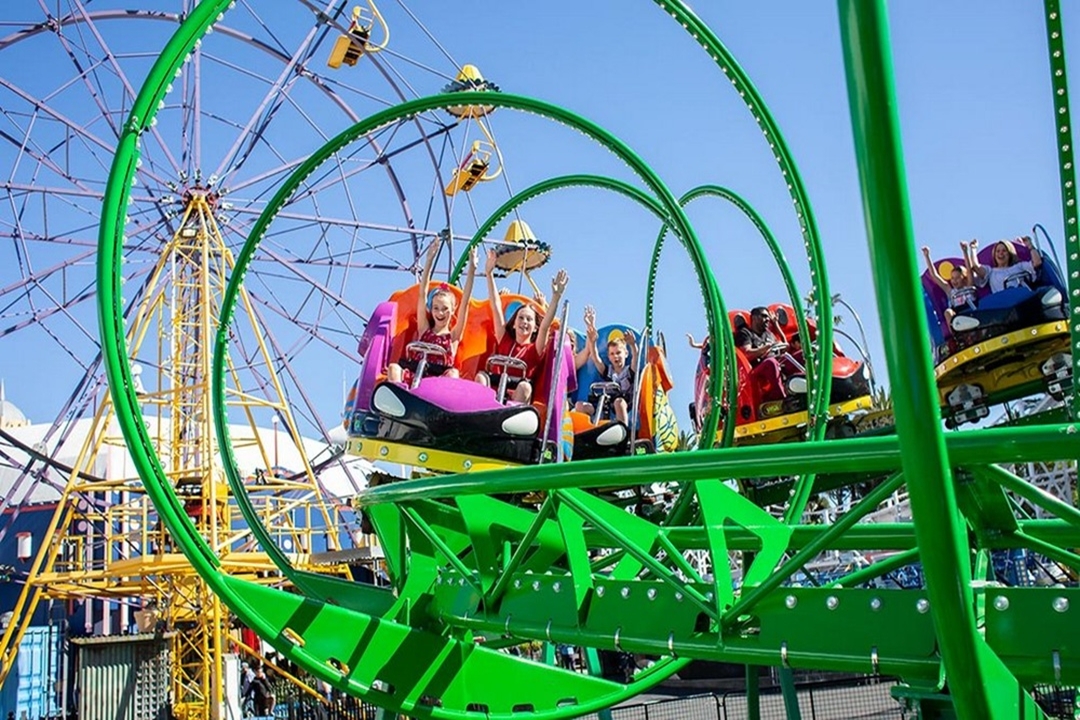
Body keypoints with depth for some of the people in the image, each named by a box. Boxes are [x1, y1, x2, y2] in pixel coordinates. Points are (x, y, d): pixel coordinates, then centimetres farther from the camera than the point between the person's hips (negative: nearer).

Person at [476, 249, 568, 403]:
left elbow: (545, 326, -4)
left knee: (524, 386, -31)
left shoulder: (535, 349, 12)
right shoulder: (505, 340, 19)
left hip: (519, 399, -2)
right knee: (481, 376, -22)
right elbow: (496, 307, 16)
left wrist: (556, 297, -15)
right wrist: (489, 274, 13)